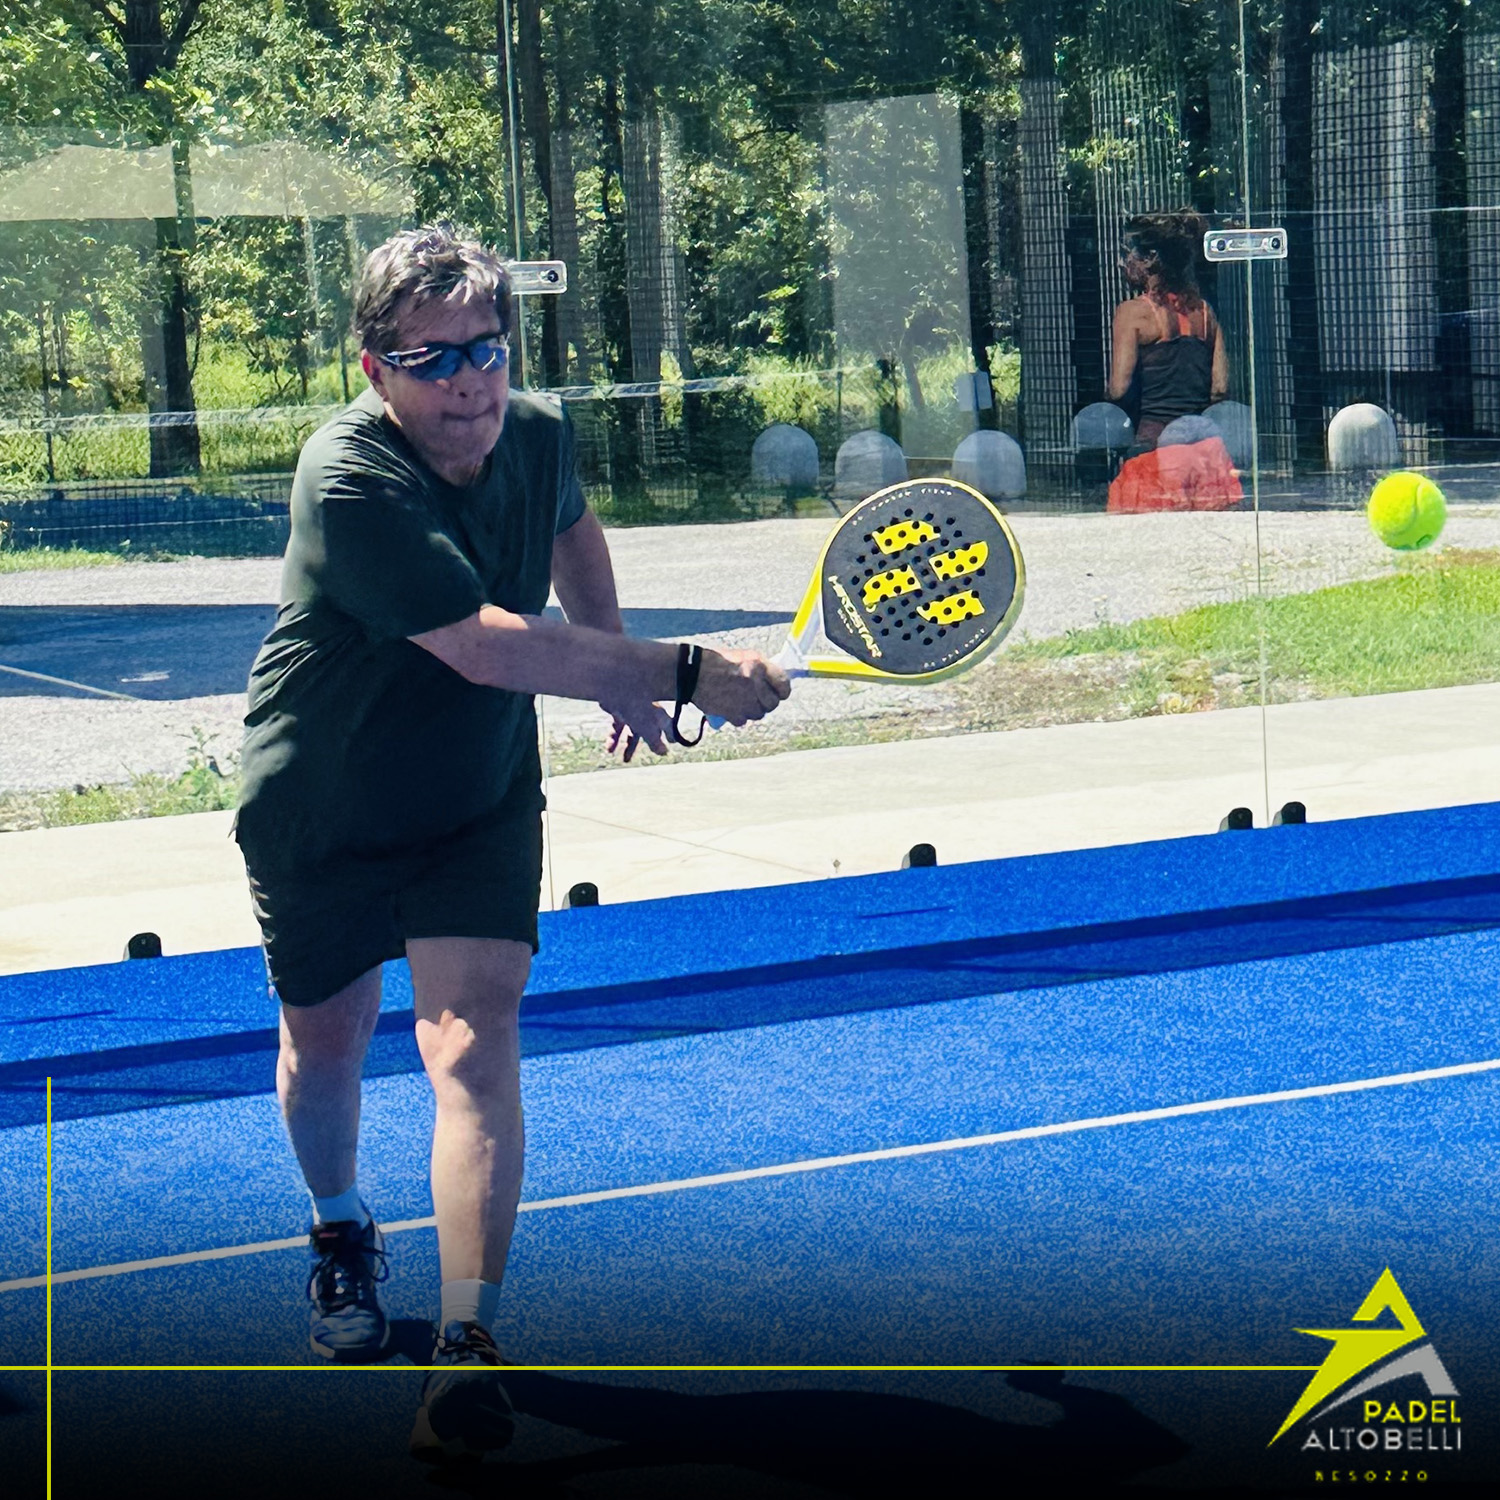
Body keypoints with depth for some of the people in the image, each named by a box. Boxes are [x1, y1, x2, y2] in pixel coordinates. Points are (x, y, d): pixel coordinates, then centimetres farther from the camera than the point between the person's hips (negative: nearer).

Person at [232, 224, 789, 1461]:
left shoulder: (538, 436, -11)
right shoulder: (348, 482, -32)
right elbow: (487, 645, -40)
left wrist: (618, 671, 14)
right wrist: (688, 674, -40)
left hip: (479, 807, 2)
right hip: (321, 814, -2)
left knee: (474, 1045, -16)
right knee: (325, 1045, 16)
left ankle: (469, 1344, -17)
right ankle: (343, 1236, 48)